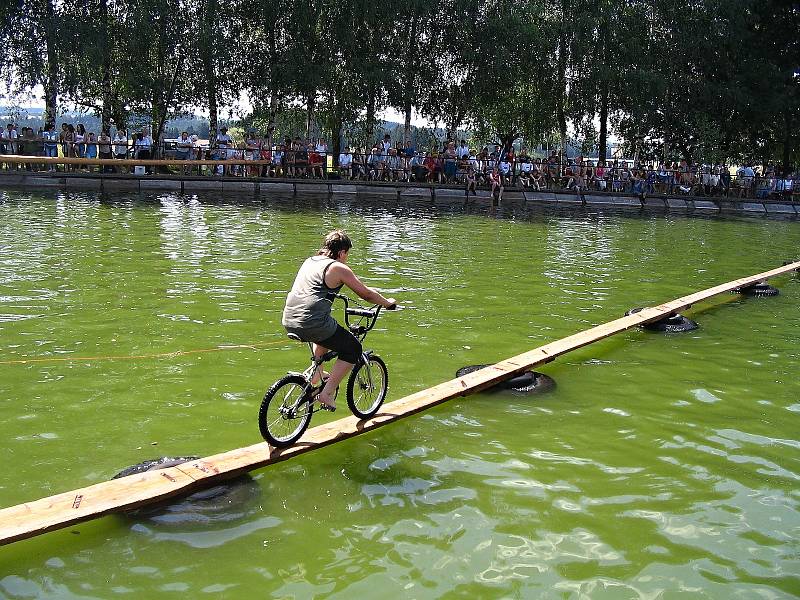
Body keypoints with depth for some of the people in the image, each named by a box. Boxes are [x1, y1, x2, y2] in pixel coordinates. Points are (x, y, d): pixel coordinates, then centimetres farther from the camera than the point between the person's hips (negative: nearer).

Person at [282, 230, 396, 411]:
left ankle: (316, 376, 33)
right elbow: (366, 294, 3)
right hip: (313, 324, -8)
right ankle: (327, 393, 3)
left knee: (326, 334, 37)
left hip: (289, 322, 8)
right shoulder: (339, 268, -3)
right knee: (353, 349, 11)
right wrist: (387, 302, 20)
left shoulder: (309, 261, 18)